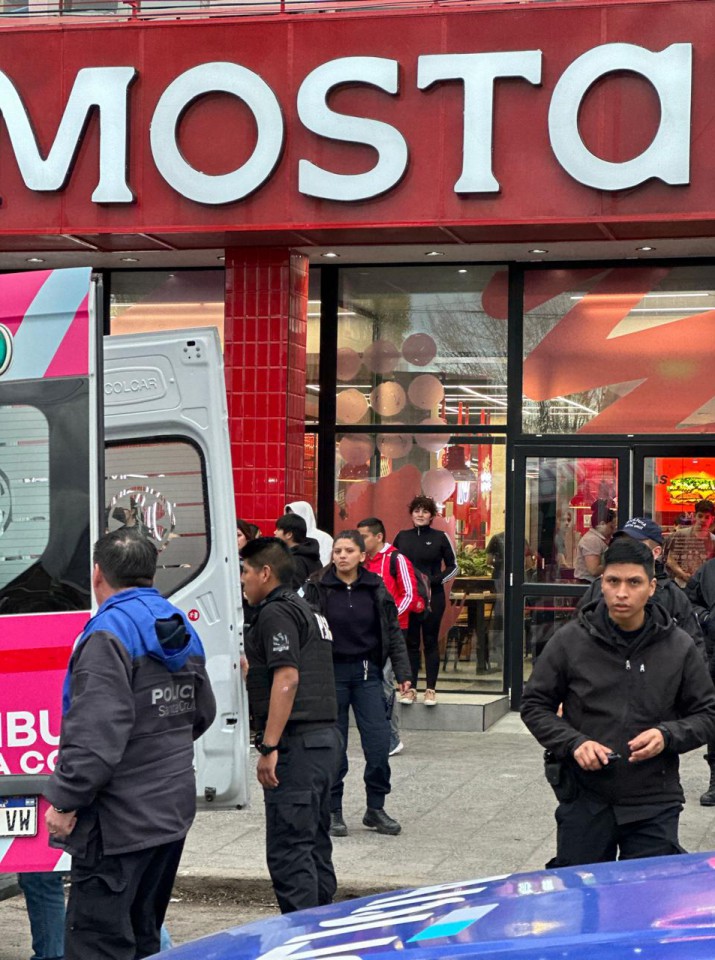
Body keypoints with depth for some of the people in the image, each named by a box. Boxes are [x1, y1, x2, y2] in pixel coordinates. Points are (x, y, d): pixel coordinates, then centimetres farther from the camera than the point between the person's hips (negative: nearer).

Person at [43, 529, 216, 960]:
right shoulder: (181, 628, 11)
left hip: (121, 821, -9)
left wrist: (64, 801, -18)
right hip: (174, 810, 9)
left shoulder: (109, 633, -17)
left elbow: (96, 732, -25)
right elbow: (202, 712, 21)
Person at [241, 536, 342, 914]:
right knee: (315, 846, 15)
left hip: (296, 742, -10)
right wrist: (253, 669, 33)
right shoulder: (307, 610, 21)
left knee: (288, 851, -9)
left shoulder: (276, 613, -10)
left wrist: (269, 747, -22)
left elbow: (287, 678, -20)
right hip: (325, 738, 10)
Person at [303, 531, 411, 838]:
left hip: (367, 672, 2)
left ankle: (375, 808, 12)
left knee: (379, 742, -3)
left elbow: (393, 631, 8)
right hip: (332, 672, -2)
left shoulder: (375, 588, 4)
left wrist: (402, 672, 2)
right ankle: (333, 811, 14)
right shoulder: (318, 587, -2)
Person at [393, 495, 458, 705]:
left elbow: (453, 567, 6)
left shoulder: (440, 538, 0)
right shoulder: (402, 537, 8)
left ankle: (431, 689, 5)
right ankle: (410, 688, 10)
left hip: (432, 597, -2)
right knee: (410, 642, 5)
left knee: (430, 642, 2)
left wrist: (434, 580, -8)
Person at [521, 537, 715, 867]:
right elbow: (535, 705, 6)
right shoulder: (570, 641, -2)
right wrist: (573, 743, -11)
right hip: (584, 800, 0)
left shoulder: (678, 647, 0)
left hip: (654, 805, 0)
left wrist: (668, 736, -12)